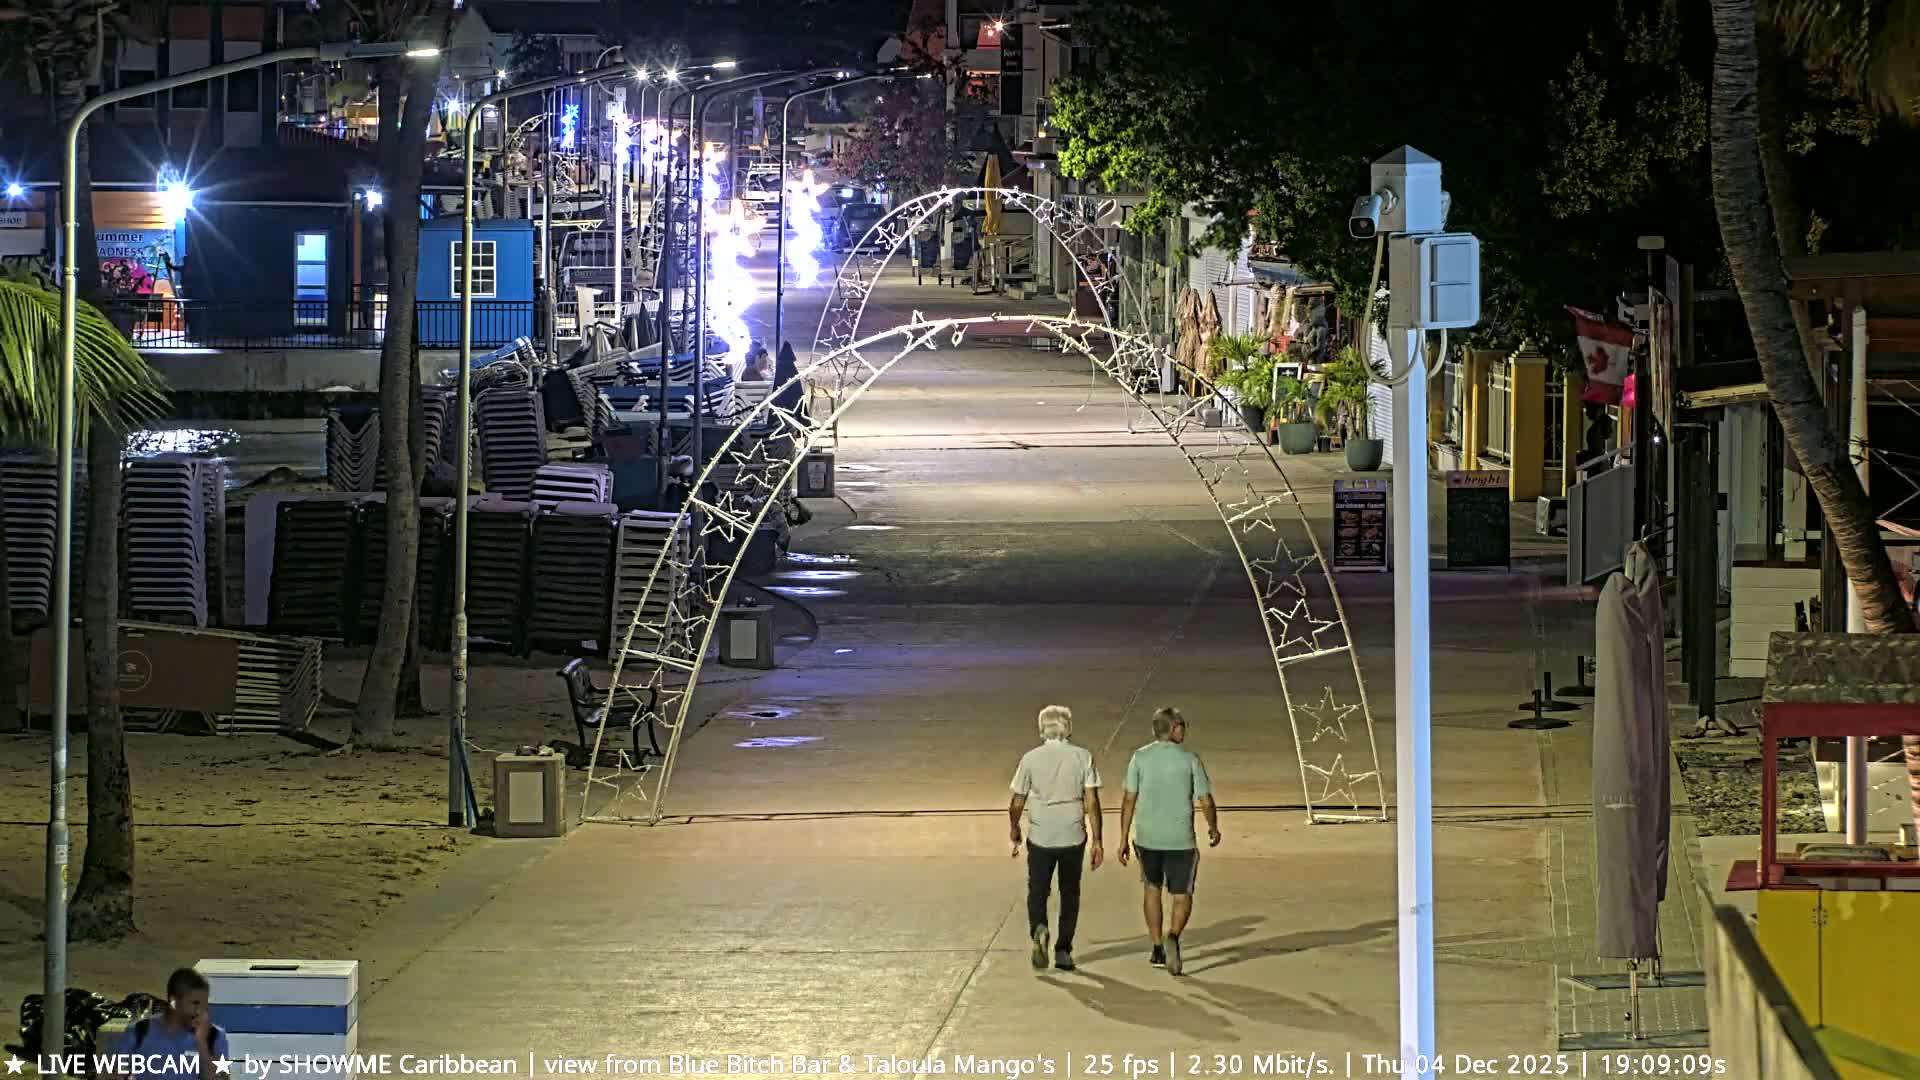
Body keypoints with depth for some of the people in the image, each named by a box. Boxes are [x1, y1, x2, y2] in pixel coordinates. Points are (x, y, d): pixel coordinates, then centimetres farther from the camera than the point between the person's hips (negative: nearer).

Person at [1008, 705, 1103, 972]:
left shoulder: (1030, 759, -5)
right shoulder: (1083, 757, -4)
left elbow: (1016, 804, 0)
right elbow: (1092, 803, -7)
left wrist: (1014, 829, 19)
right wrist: (1097, 842, -2)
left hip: (1040, 837, -1)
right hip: (1073, 838, 1)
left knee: (1037, 891, 12)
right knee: (1070, 894, 16)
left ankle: (1038, 929, -17)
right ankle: (1063, 951, 15)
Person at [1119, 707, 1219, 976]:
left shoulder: (1140, 757, -1)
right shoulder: (1190, 759, -5)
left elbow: (1129, 801, -3)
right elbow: (1206, 801, -3)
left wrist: (1123, 839, 2)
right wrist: (1214, 829, 16)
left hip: (1147, 838, 2)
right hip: (1181, 840, -2)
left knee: (1152, 889, 22)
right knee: (1182, 897, 7)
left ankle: (1158, 950, 21)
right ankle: (1173, 937, -21)